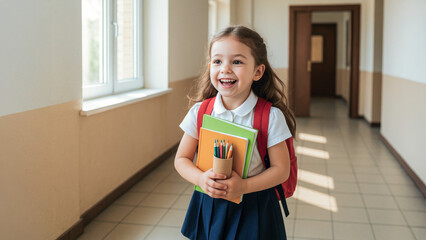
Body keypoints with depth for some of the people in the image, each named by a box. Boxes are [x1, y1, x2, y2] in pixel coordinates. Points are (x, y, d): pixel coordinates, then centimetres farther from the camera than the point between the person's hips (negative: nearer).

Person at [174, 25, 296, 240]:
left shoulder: (270, 116, -12)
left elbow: (281, 169, -9)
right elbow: (182, 159, 1)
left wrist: (244, 186, -23)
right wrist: (201, 178, -19)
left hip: (254, 207, -2)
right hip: (209, 204, 2)